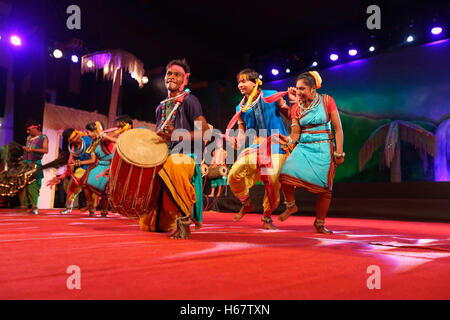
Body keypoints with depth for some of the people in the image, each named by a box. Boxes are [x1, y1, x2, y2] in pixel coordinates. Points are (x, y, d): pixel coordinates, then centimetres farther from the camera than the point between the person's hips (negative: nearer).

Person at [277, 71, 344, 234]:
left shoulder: (327, 101, -1)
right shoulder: (297, 107, 8)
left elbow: (338, 129, 0)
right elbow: (296, 133, 6)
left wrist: (339, 153, -5)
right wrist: (288, 140, -17)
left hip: (323, 149, -2)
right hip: (303, 148, 2)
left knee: (324, 187, -3)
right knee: (286, 174, -20)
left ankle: (319, 225, 15)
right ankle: (291, 206, 7)